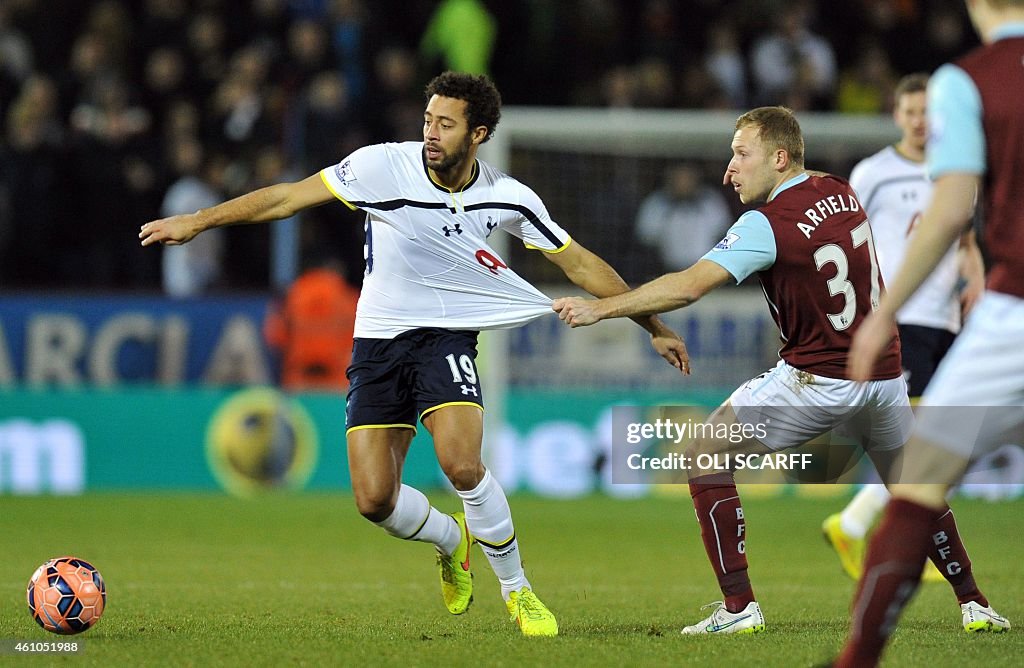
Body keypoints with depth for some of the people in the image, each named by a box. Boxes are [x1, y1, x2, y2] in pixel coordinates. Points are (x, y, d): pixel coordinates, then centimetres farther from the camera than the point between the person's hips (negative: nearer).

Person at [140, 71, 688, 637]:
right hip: (378, 339, 1)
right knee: (374, 499, -8)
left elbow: (580, 263, 2)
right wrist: (196, 222, -12)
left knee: (461, 465, -26)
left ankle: (516, 590, -4)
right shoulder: (382, 166, -14)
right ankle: (452, 541, 27)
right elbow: (288, 197, -9)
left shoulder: (507, 198, -8)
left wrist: (654, 326, 5)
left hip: (448, 337, -1)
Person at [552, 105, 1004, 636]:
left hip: (816, 382, -7)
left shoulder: (767, 224, -16)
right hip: (883, 372, 7)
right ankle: (974, 603, 28)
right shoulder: (842, 192, 5)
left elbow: (689, 286, -24)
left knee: (705, 459, 1)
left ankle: (739, 605, -6)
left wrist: (600, 309, -22)